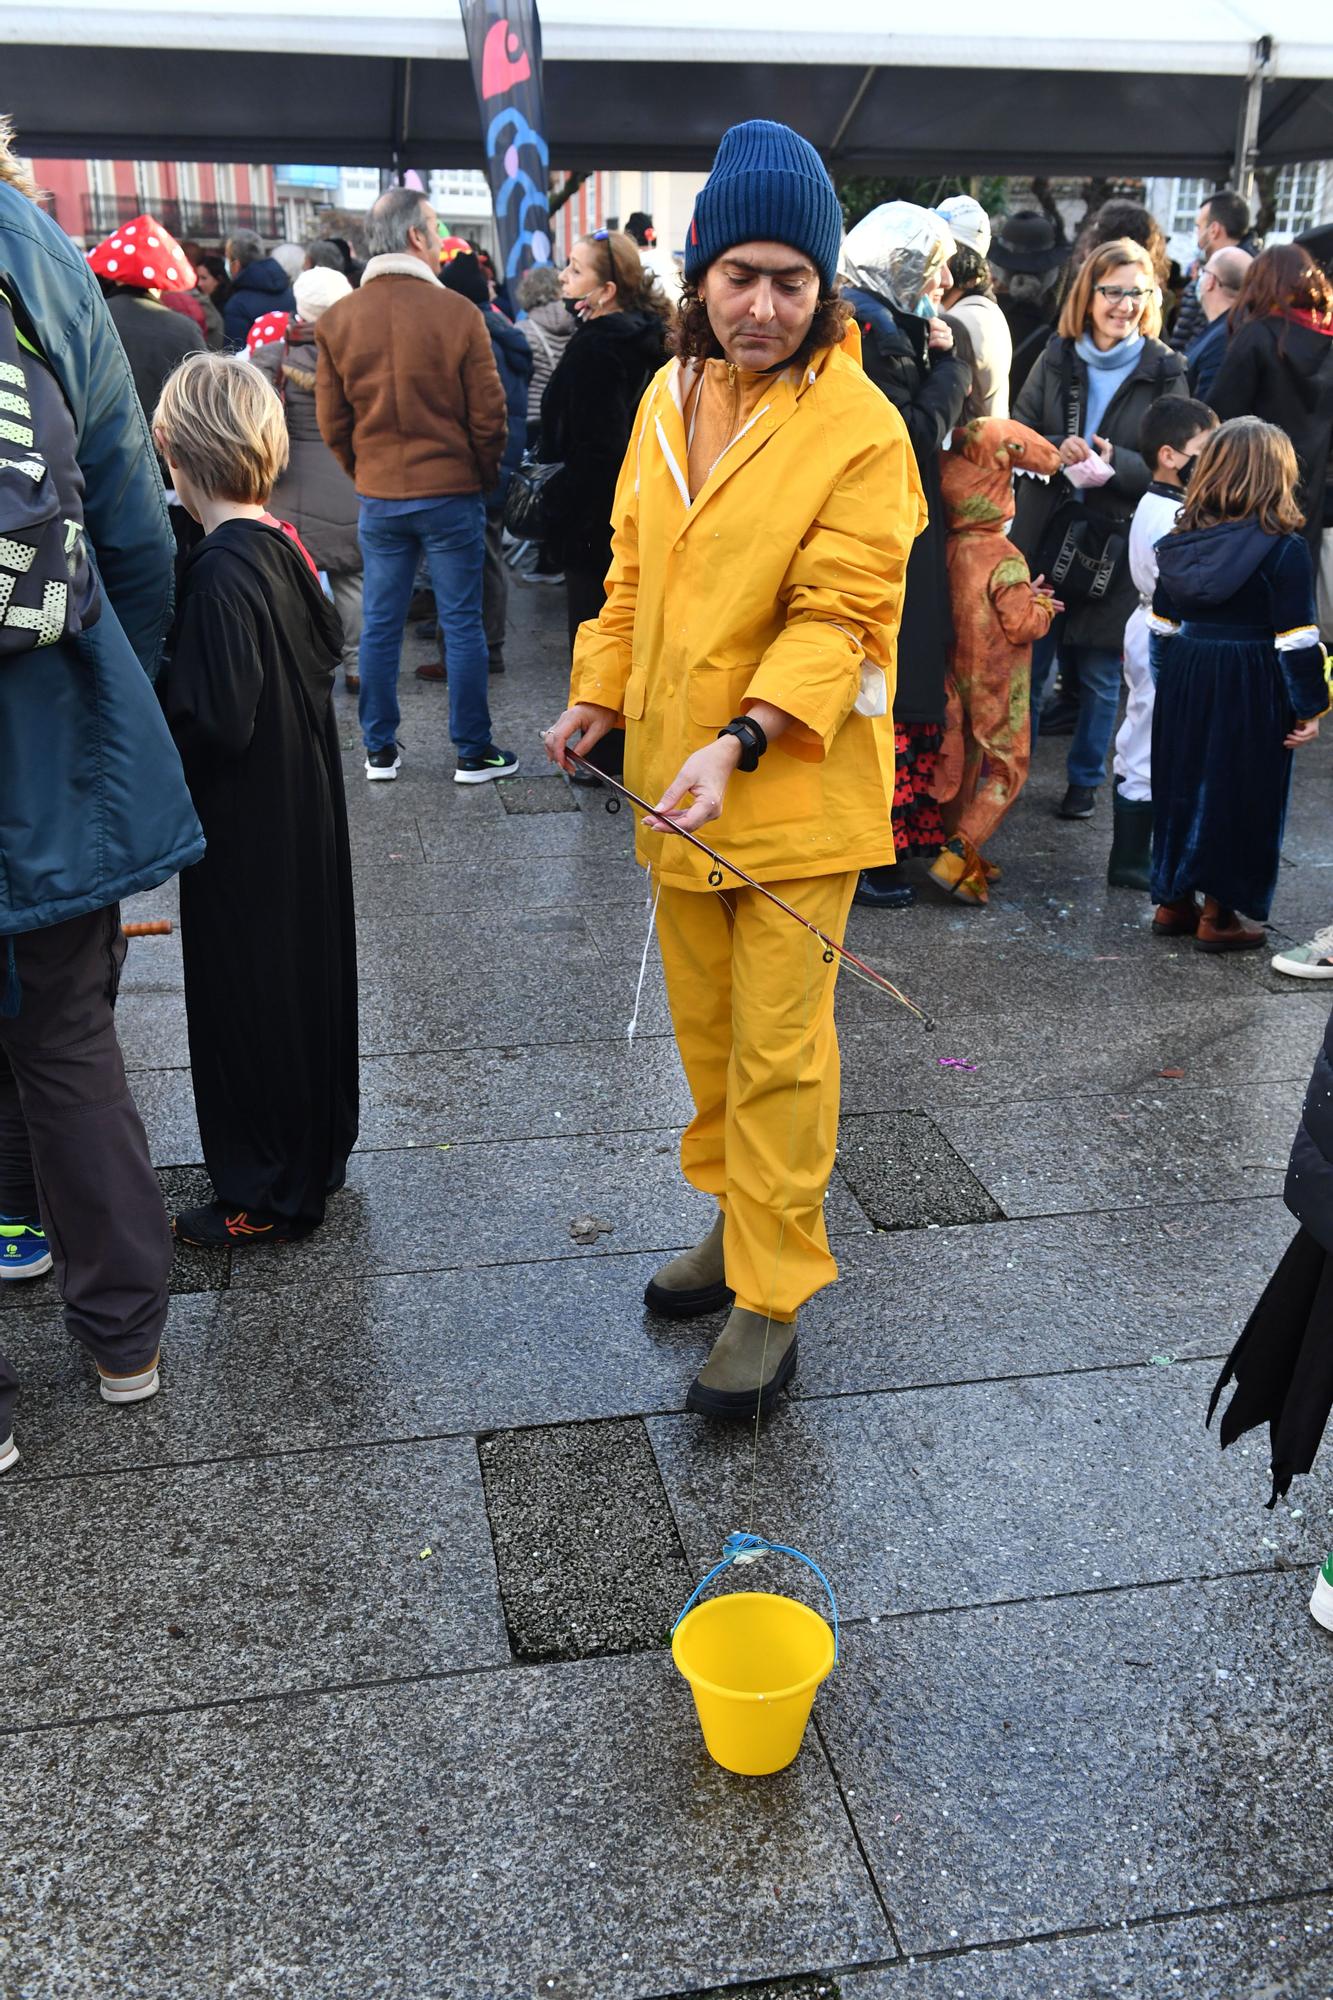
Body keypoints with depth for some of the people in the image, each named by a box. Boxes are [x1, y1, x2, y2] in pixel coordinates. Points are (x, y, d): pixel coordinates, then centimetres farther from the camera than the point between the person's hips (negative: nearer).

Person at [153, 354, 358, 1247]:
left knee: (248, 999, 5)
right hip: (307, 811, 9)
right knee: (308, 975, 20)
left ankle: (267, 1195, 18)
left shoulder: (222, 575, -23)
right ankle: (319, 1149, 37)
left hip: (246, 830, -8)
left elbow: (216, 725, -25)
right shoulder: (284, 543, 2)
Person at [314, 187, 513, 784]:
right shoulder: (458, 313, -11)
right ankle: (473, 752, 11)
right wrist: (483, 477, 9)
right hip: (452, 493, -3)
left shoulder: (338, 320, -1)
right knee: (462, 624, 4)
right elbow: (488, 415, -6)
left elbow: (332, 422, 4)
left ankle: (379, 750, 19)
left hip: (378, 497, 3)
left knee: (380, 624, 11)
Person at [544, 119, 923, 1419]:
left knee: (777, 1049, -1)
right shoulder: (668, 399, 8)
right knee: (705, 1028, 18)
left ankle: (772, 1300, 11)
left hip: (797, 791, -6)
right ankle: (738, 1221, 37)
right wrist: (596, 699, 8)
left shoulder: (861, 431, -13)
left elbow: (836, 618, -18)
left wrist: (739, 740, -29)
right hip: (673, 785, 7)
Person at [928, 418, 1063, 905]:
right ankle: (958, 857, -7)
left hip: (959, 677, 7)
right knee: (1006, 766, 3)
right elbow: (1021, 625, -20)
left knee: (964, 761, 16)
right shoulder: (1004, 559, -22)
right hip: (997, 685, -7)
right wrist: (1042, 606, -1)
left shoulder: (949, 548, -1)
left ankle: (958, 847, 23)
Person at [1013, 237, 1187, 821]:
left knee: (1101, 673, 7)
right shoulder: (1057, 357, 3)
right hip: (1045, 533, 2)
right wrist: (1056, 450, -19)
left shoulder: (1166, 371, -3)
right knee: (1024, 662, 8)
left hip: (1117, 545, -1)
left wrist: (1116, 463, -22)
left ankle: (1085, 780, 25)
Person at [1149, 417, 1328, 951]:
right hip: (1250, 692, -5)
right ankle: (1220, 916, 12)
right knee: (1238, 800, 5)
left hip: (1185, 686, 5)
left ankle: (1174, 902, 24)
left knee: (1183, 789, 16)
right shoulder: (1284, 548, -12)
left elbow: (1162, 626, 10)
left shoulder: (1180, 541, 3)